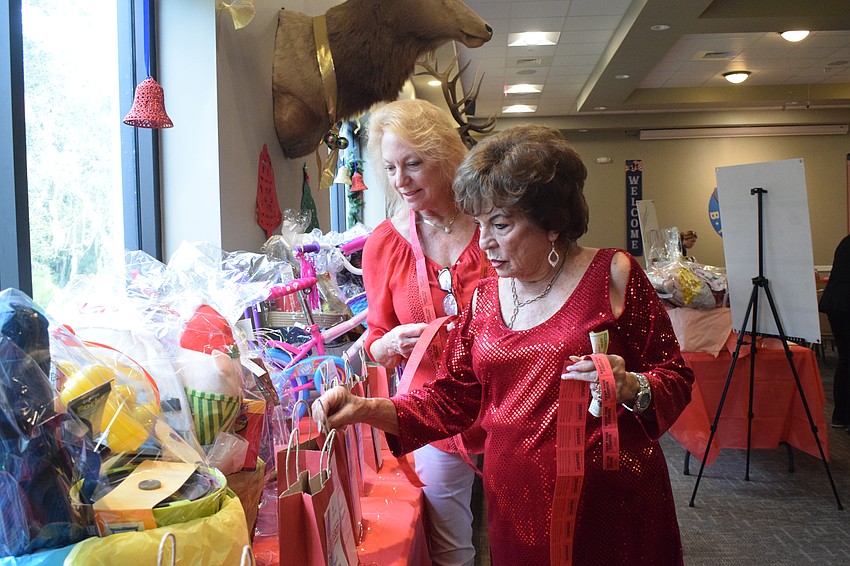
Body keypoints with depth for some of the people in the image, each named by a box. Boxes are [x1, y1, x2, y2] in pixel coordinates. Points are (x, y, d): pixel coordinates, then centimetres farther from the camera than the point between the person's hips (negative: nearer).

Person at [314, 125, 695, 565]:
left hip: (611, 509, -3)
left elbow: (674, 379, -2)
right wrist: (366, 410, -8)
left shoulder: (613, 275, -7)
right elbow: (452, 398, 5)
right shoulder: (485, 295, 4)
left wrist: (630, 387, -23)